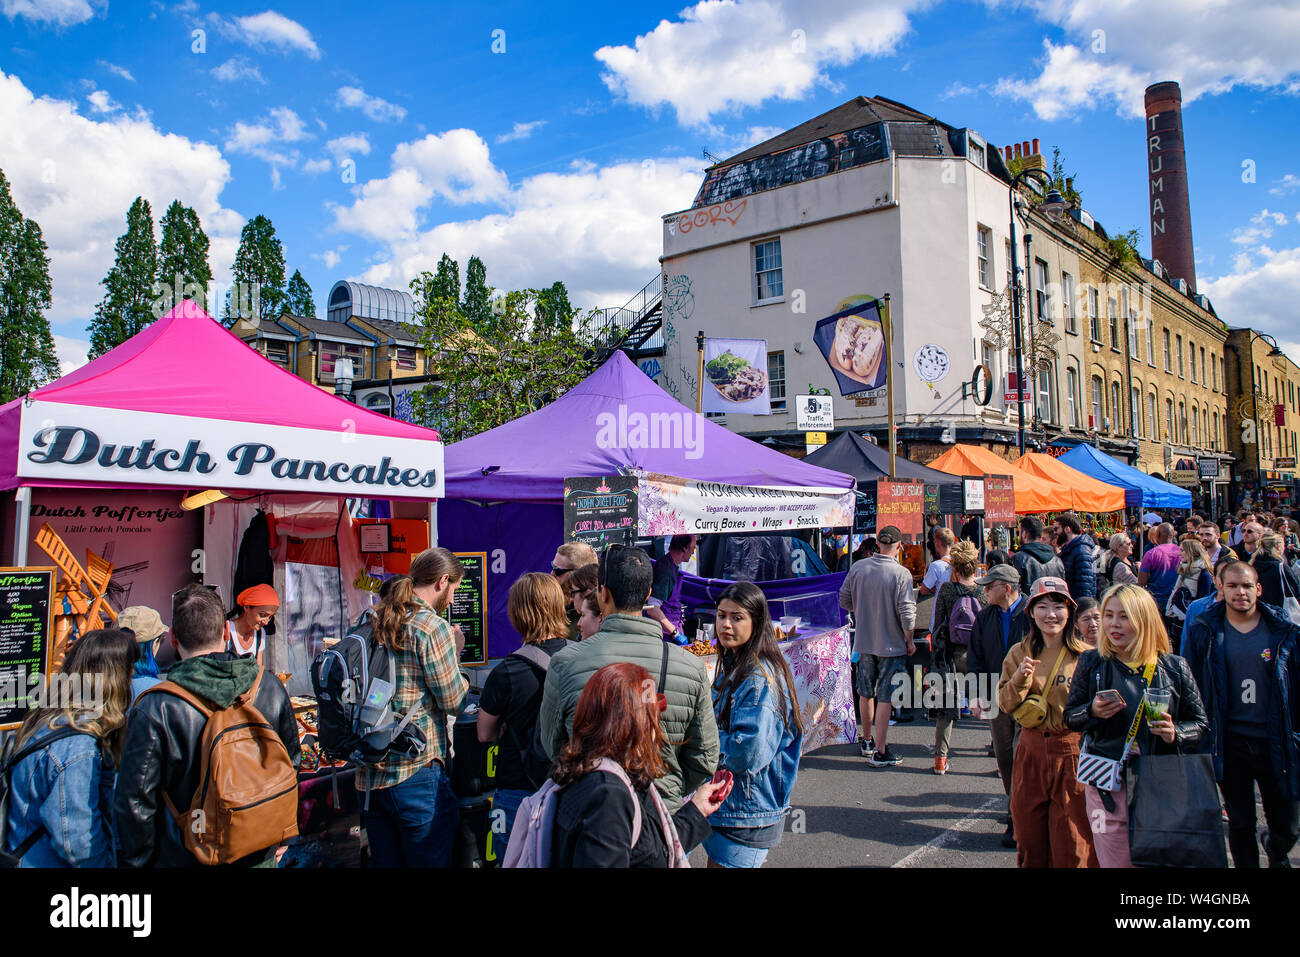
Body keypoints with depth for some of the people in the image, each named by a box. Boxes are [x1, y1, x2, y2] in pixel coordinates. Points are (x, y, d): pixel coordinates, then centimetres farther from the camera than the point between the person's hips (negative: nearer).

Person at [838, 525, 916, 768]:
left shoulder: (857, 568, -4)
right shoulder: (901, 574, -16)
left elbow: (844, 600, 5)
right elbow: (907, 613, -16)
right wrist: (910, 641, -2)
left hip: (864, 641, 4)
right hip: (891, 644, -4)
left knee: (866, 693, 17)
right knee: (885, 696, 2)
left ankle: (867, 741, 33)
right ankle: (880, 752, 5)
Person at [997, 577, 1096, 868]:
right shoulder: (1019, 653, 4)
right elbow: (1005, 705, 1)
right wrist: (1020, 679, -14)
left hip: (1072, 754, -3)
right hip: (1031, 752, 3)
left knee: (1072, 849, 2)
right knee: (1030, 847, 12)